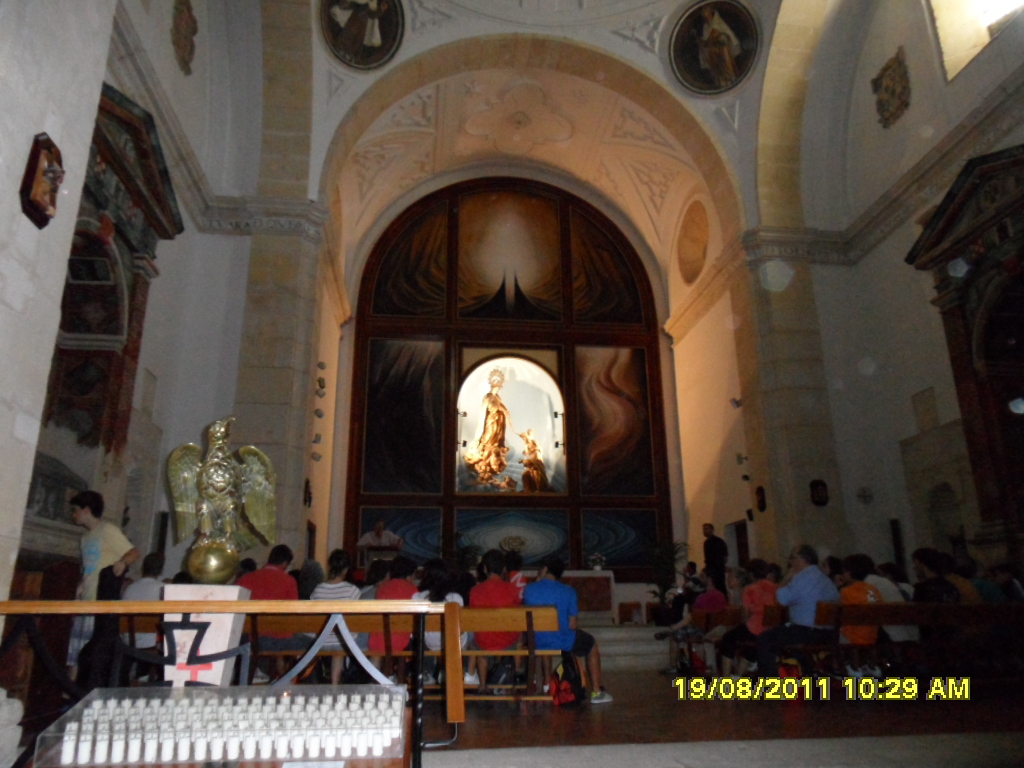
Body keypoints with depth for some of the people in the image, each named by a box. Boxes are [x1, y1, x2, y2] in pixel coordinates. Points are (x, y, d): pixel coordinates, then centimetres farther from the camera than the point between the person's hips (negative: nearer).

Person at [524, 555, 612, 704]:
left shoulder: (529, 589, -5)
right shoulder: (568, 591, -9)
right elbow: (572, 625, -5)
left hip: (535, 642, 3)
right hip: (562, 641, -3)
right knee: (592, 645, 26)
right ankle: (597, 692, 30)